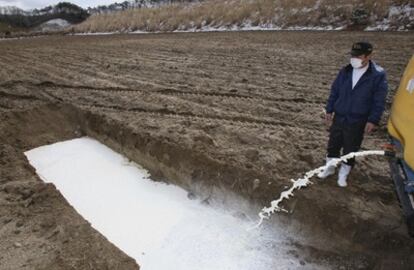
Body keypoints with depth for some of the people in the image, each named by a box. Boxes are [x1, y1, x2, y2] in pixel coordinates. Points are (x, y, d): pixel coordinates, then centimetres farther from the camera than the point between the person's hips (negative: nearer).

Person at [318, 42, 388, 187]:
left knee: (350, 149, 10)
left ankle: (343, 174, 29)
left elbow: (379, 101, -9)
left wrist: (373, 120, -11)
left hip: (358, 122, -3)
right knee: (333, 145, 15)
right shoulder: (345, 71, -2)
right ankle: (329, 168, 36)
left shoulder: (378, 75, -13)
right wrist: (329, 110, 7)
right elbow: (334, 92, 7)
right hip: (338, 117, 3)